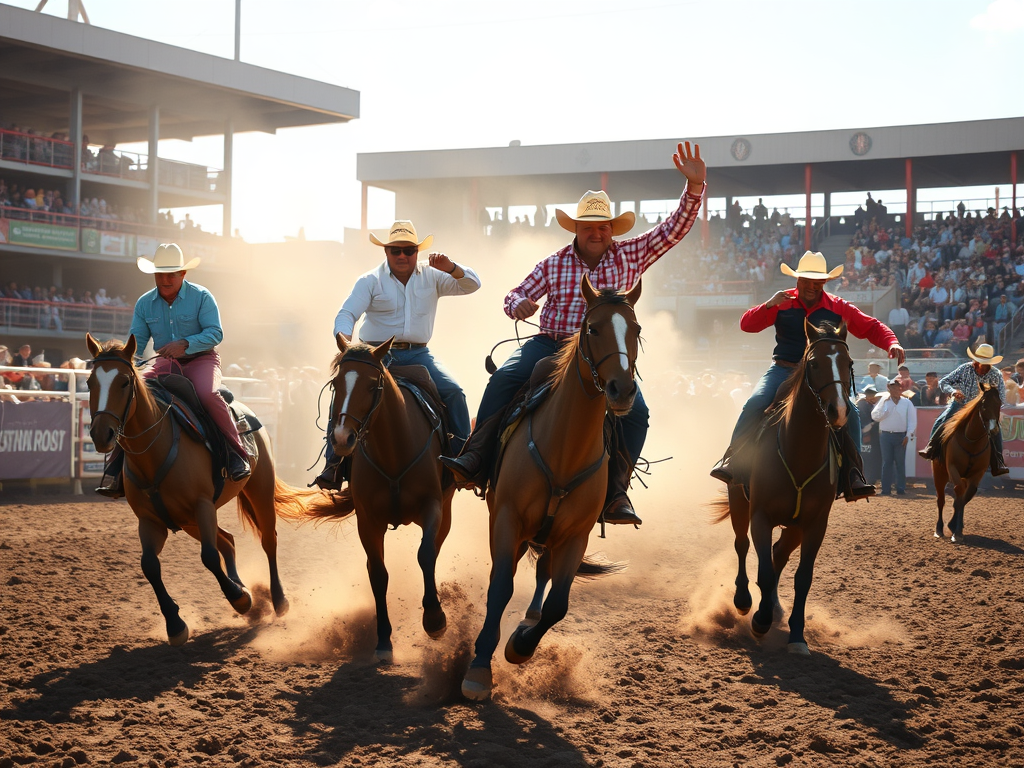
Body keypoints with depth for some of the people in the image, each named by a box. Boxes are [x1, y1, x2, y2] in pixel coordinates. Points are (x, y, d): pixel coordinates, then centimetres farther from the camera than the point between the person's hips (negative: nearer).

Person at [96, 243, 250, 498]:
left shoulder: (201, 297, -8)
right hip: (165, 363, 4)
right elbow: (135, 342, 3)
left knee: (208, 393, -37)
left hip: (200, 360, -4)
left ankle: (236, 455, -25)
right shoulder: (145, 303, 4)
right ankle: (119, 472, -11)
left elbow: (215, 333, -16)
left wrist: (185, 343, -32)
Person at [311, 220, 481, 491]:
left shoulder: (431, 276, 7)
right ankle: (333, 464, -13)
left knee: (453, 391, -19)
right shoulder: (370, 281, 2)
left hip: (417, 354, 1)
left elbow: (471, 285, 1)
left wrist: (450, 268, -19)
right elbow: (347, 314, -7)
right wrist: (344, 338, -30)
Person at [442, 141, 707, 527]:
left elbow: (674, 229, -1)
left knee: (635, 411, -21)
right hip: (551, 344, 0)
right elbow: (515, 296, 11)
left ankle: (615, 494, -10)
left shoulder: (630, 256, 4)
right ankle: (475, 460, -24)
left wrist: (695, 187, -15)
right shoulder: (554, 264, 6)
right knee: (504, 378, -25)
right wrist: (518, 304, -15)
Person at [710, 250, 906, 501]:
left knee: (850, 412, -19)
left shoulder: (838, 308, 2)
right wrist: (768, 305, -19)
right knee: (755, 404, -25)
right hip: (783, 370, -1)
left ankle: (852, 476, -14)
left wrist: (892, 343, -13)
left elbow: (872, 328, 6)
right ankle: (731, 460, -14)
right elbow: (746, 324, -2)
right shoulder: (782, 304, 1)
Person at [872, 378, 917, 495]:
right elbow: (875, 416, -2)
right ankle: (886, 489, 2)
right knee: (886, 463, 0)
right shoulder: (884, 402, 7)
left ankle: (901, 489, 5)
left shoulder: (907, 403, 6)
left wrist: (908, 435, -5)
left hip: (901, 436, 0)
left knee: (900, 463, 1)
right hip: (886, 436, 0)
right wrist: (884, 405, -10)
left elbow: (912, 420, 4)